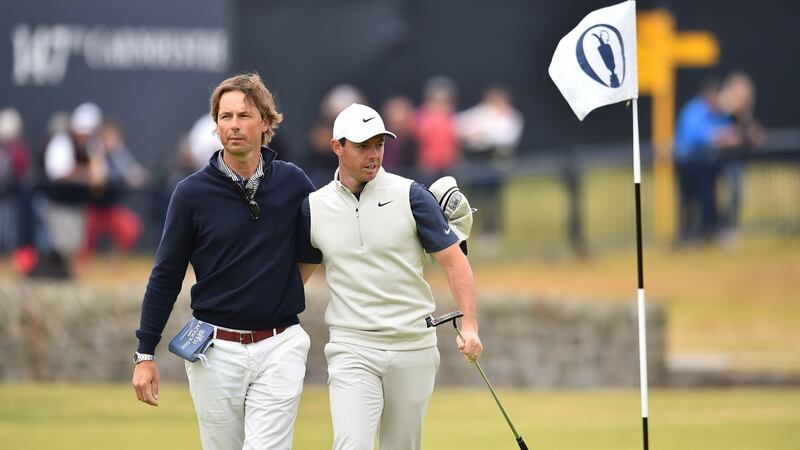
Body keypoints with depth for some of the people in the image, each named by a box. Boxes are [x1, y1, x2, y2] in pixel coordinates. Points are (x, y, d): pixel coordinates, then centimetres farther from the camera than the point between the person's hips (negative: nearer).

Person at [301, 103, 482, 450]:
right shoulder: (314, 207, 4)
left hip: (413, 346, 0)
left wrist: (469, 325, -12)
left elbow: (453, 261, -1)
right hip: (351, 350, 0)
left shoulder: (410, 196, -1)